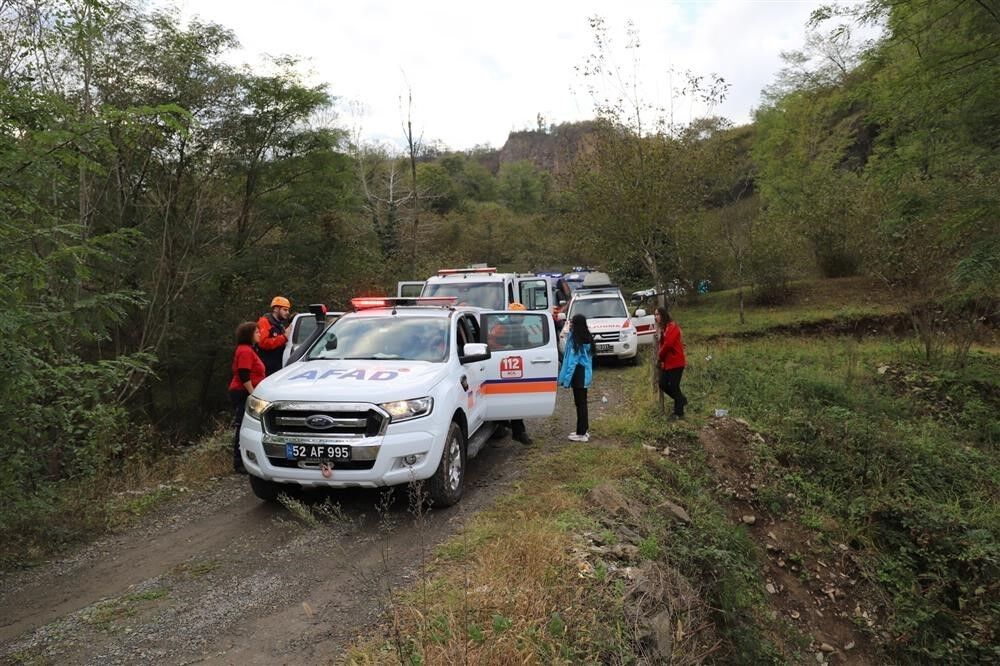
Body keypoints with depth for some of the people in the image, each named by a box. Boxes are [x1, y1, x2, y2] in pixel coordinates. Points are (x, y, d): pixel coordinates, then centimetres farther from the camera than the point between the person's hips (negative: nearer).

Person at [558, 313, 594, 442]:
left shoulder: (575, 339, -17)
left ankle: (581, 433, 1)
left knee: (580, 403, -4)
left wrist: (566, 379, -18)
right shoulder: (587, 339, 10)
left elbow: (572, 360, -19)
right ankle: (583, 430, 25)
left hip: (578, 374, -9)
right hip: (585, 374, 9)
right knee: (582, 402, 16)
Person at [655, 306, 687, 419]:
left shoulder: (672, 327, -15)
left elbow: (668, 344, -24)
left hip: (676, 362, -9)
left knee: (674, 386, -3)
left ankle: (679, 413, 8)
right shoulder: (663, 328, 15)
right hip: (667, 362, 9)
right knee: (663, 384, 9)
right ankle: (681, 400, 29)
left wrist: (659, 357, -11)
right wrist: (660, 358, 2)